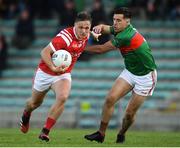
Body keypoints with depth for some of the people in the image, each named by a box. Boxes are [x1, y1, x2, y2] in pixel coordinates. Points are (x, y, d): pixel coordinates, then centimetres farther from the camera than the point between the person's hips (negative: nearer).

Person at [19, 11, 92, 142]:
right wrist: (53, 68, -44)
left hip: (63, 75, 4)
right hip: (45, 73, -4)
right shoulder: (66, 37, -31)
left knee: (62, 98, -26)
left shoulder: (86, 35, -10)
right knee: (35, 103, 17)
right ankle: (26, 115, 56)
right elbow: (45, 52, -33)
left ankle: (45, 131, -17)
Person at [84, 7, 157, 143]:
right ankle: (101, 134, -4)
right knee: (110, 99, -10)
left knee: (130, 113, -4)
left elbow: (101, 49, -22)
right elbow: (105, 28, 13)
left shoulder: (126, 37, -30)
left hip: (146, 76, -8)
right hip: (129, 72, 8)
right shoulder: (122, 29, -4)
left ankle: (121, 135, 23)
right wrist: (99, 28, -13)